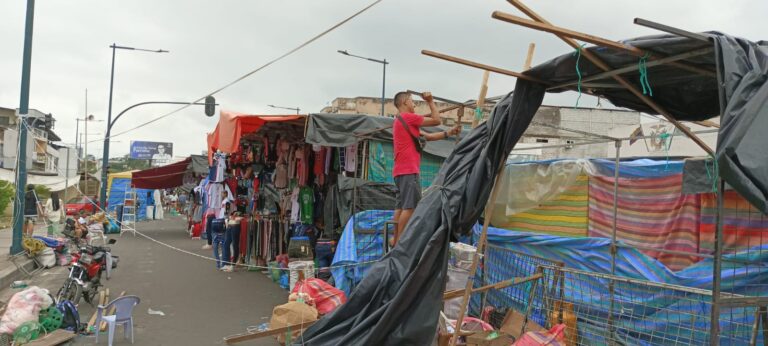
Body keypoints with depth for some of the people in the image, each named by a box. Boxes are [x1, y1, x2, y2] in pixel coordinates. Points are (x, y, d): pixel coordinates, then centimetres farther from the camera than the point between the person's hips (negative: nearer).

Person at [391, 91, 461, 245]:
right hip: (408, 170, -10)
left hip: (401, 170, 10)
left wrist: (449, 133, 13)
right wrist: (431, 101, 7)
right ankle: (400, 240, -12)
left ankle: (395, 239, 10)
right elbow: (436, 120, -4)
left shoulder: (402, 121, 24)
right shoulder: (407, 117, -7)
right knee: (409, 206, -11)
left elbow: (428, 136, 19)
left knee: (400, 206, 9)